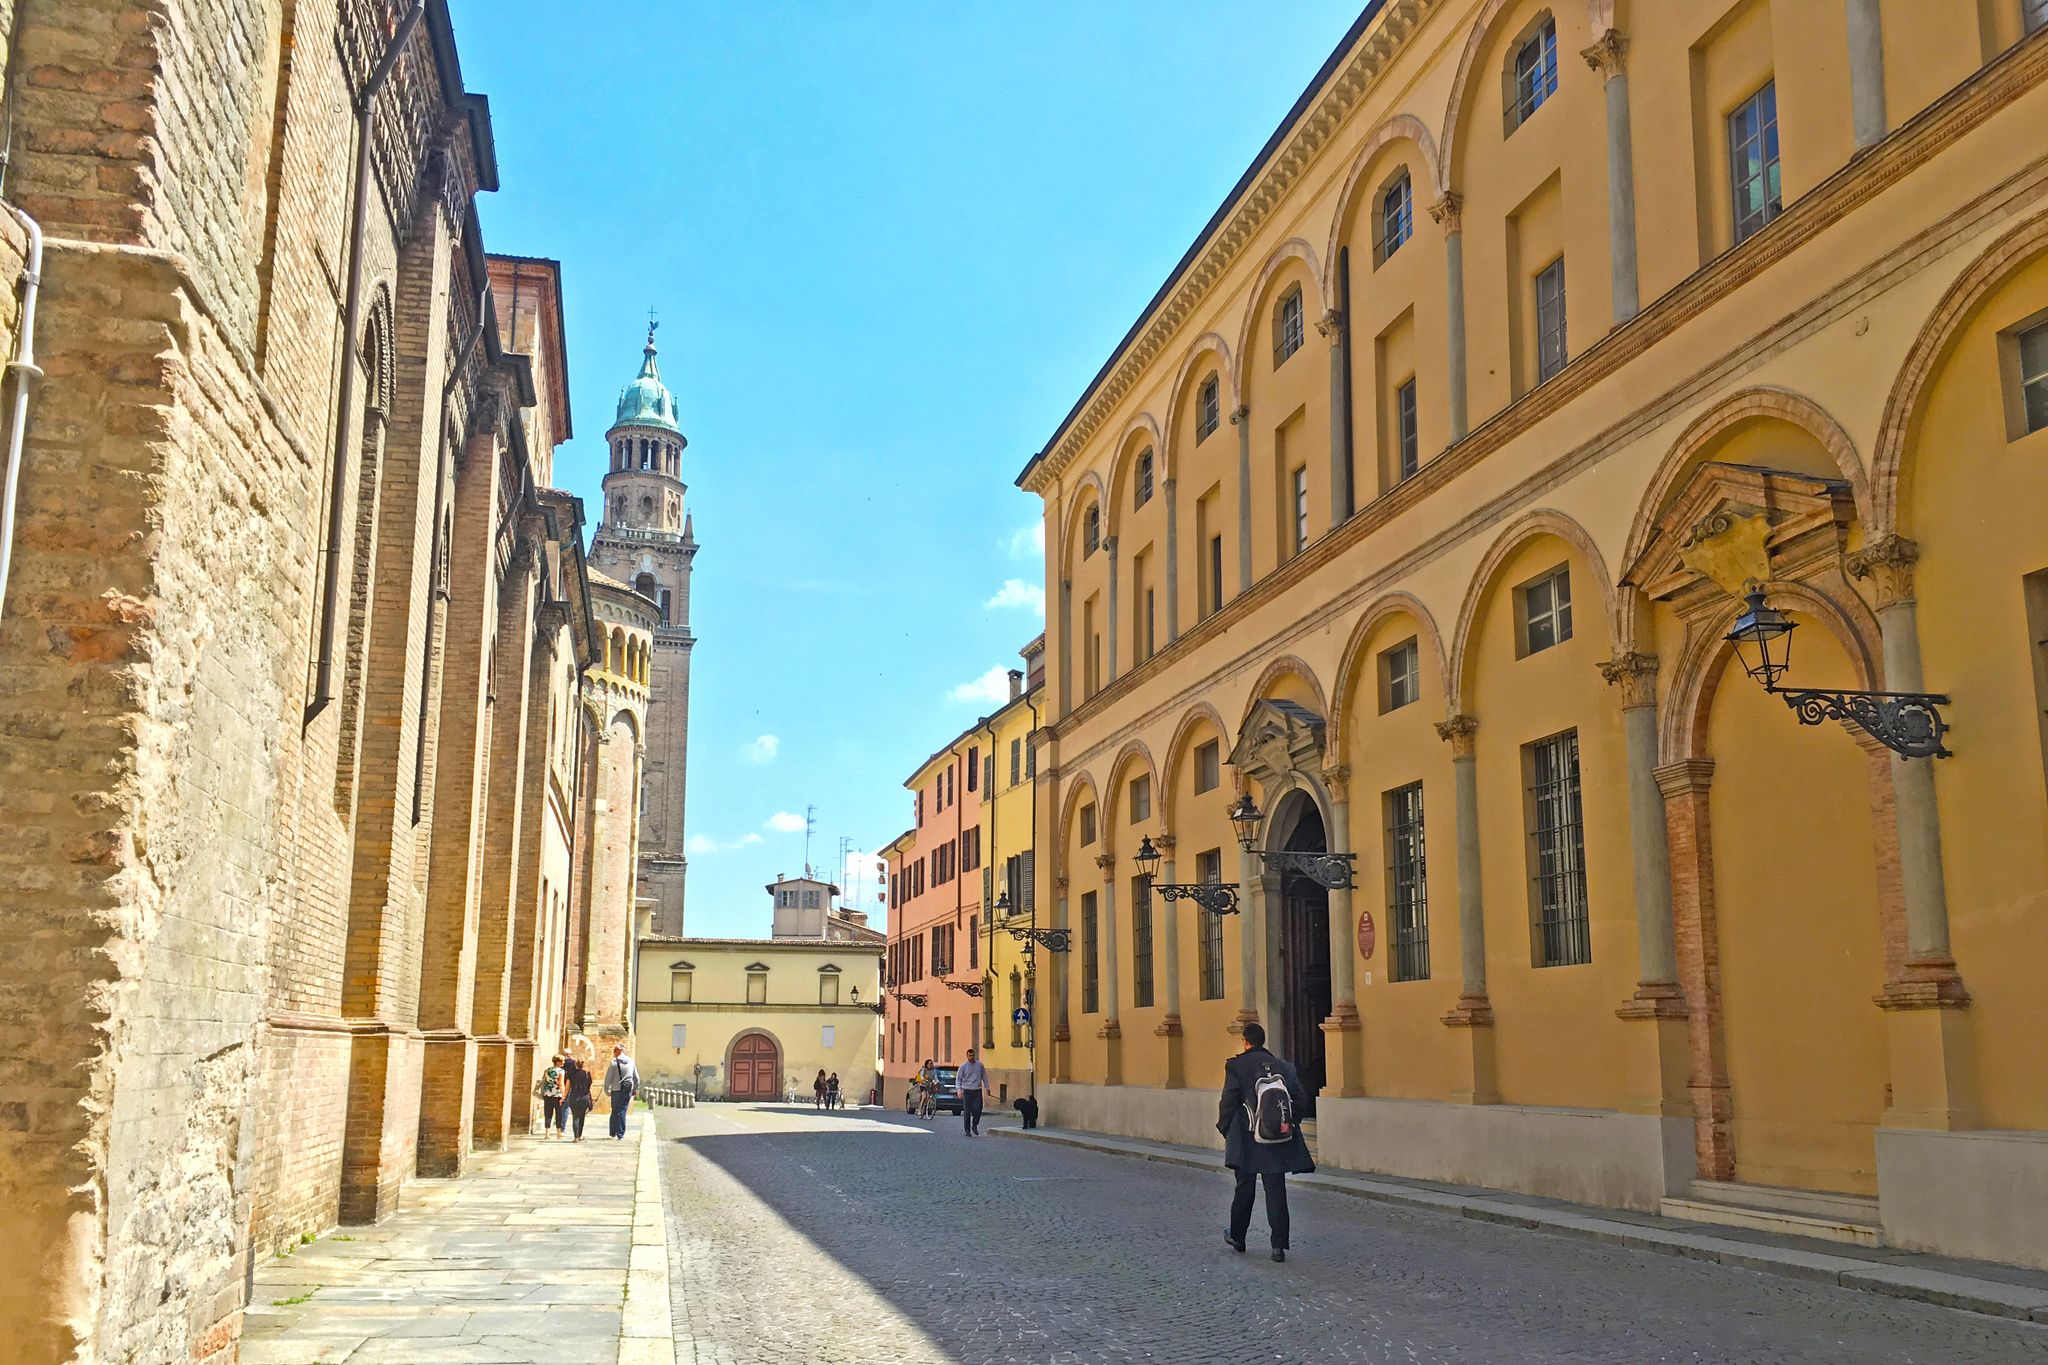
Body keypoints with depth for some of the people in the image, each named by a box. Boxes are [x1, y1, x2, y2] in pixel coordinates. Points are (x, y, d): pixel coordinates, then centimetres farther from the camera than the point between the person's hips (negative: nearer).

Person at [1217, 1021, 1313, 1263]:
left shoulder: (1236, 1066, -7)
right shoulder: (1283, 1067, 4)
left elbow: (1228, 1101, -8)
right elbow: (1300, 1098, 5)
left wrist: (1225, 1129, 4)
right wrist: (1290, 1123, 17)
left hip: (1246, 1139, -2)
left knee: (1244, 1190, 12)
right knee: (1276, 1191, 3)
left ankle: (1237, 1237, 26)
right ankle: (1279, 1245, -2)